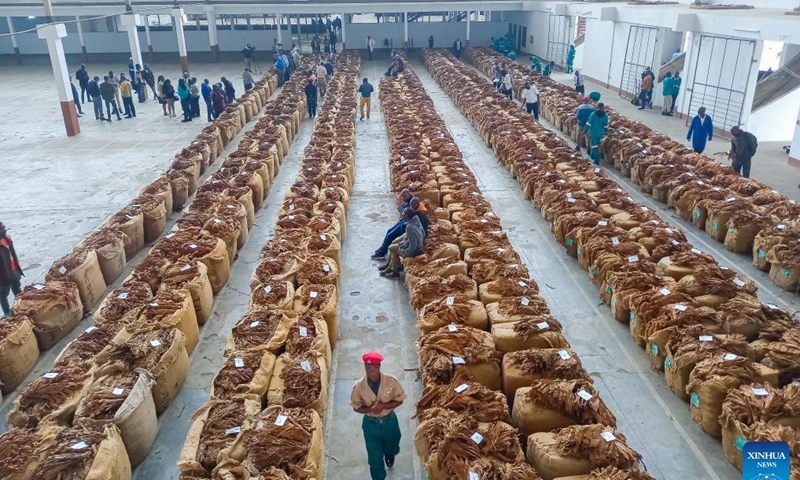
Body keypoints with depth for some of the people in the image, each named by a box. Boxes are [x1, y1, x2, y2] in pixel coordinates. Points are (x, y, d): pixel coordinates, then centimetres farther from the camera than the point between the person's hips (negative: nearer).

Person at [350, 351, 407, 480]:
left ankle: (389, 455, 67)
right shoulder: (358, 386, -23)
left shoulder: (391, 381, -24)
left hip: (389, 421, 2)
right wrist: (369, 409, -30)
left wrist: (384, 405, -28)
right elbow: (356, 407, -10)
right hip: (370, 424, -2)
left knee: (391, 447, 30)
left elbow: (399, 400, -12)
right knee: (374, 456, 10)